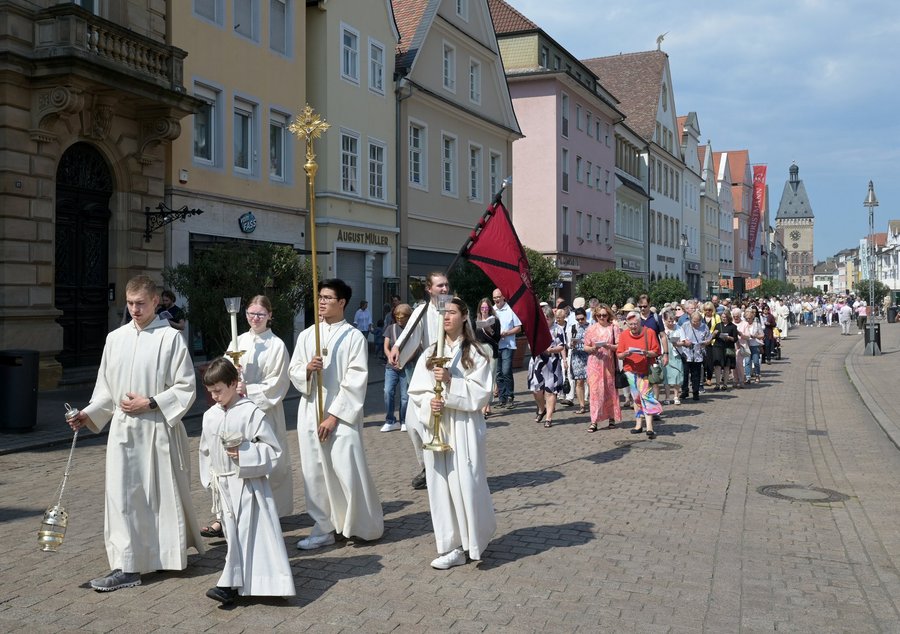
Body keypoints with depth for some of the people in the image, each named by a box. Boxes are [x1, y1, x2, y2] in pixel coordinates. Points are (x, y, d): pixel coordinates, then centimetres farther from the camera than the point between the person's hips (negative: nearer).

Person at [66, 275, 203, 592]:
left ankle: (172, 554, 28)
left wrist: (150, 403, -15)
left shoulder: (171, 338, -7)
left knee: (165, 493, 8)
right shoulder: (115, 338, 7)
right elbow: (107, 388, 12)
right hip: (123, 428, 4)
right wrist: (89, 414, -2)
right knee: (122, 495, 0)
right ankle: (126, 566, 7)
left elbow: (186, 387, -7)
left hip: (159, 428, -4)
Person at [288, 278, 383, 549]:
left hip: (342, 415, -4)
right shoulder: (306, 335, 9)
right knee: (315, 473, 6)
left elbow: (356, 381, -9)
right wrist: (307, 370, -12)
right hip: (311, 413, 5)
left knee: (349, 471, -7)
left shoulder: (354, 337, -4)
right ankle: (323, 529, 18)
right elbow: (293, 372, 11)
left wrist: (334, 415, -13)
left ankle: (365, 526, 14)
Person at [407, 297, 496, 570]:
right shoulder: (430, 354, 11)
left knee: (466, 484, -5)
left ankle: (473, 540, 18)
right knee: (441, 486, 3)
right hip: (436, 427, 4)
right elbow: (416, 391, 8)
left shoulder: (475, 353, 0)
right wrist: (429, 402, -12)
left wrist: (451, 381, -18)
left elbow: (481, 393, -8)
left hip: (464, 428, -4)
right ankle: (454, 546, 11)